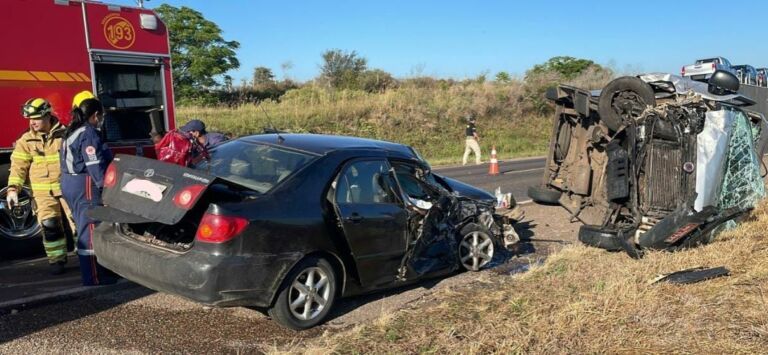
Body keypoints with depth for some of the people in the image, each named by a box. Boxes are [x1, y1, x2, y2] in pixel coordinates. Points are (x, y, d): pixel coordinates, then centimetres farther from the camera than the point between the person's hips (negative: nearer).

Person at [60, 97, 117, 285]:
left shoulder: (72, 132, 16)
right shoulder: (89, 133, -15)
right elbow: (94, 165, -22)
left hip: (71, 185, 11)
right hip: (85, 186, -11)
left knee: (85, 229, 17)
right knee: (91, 231, -6)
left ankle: (91, 272, 28)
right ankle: (94, 278, 0)